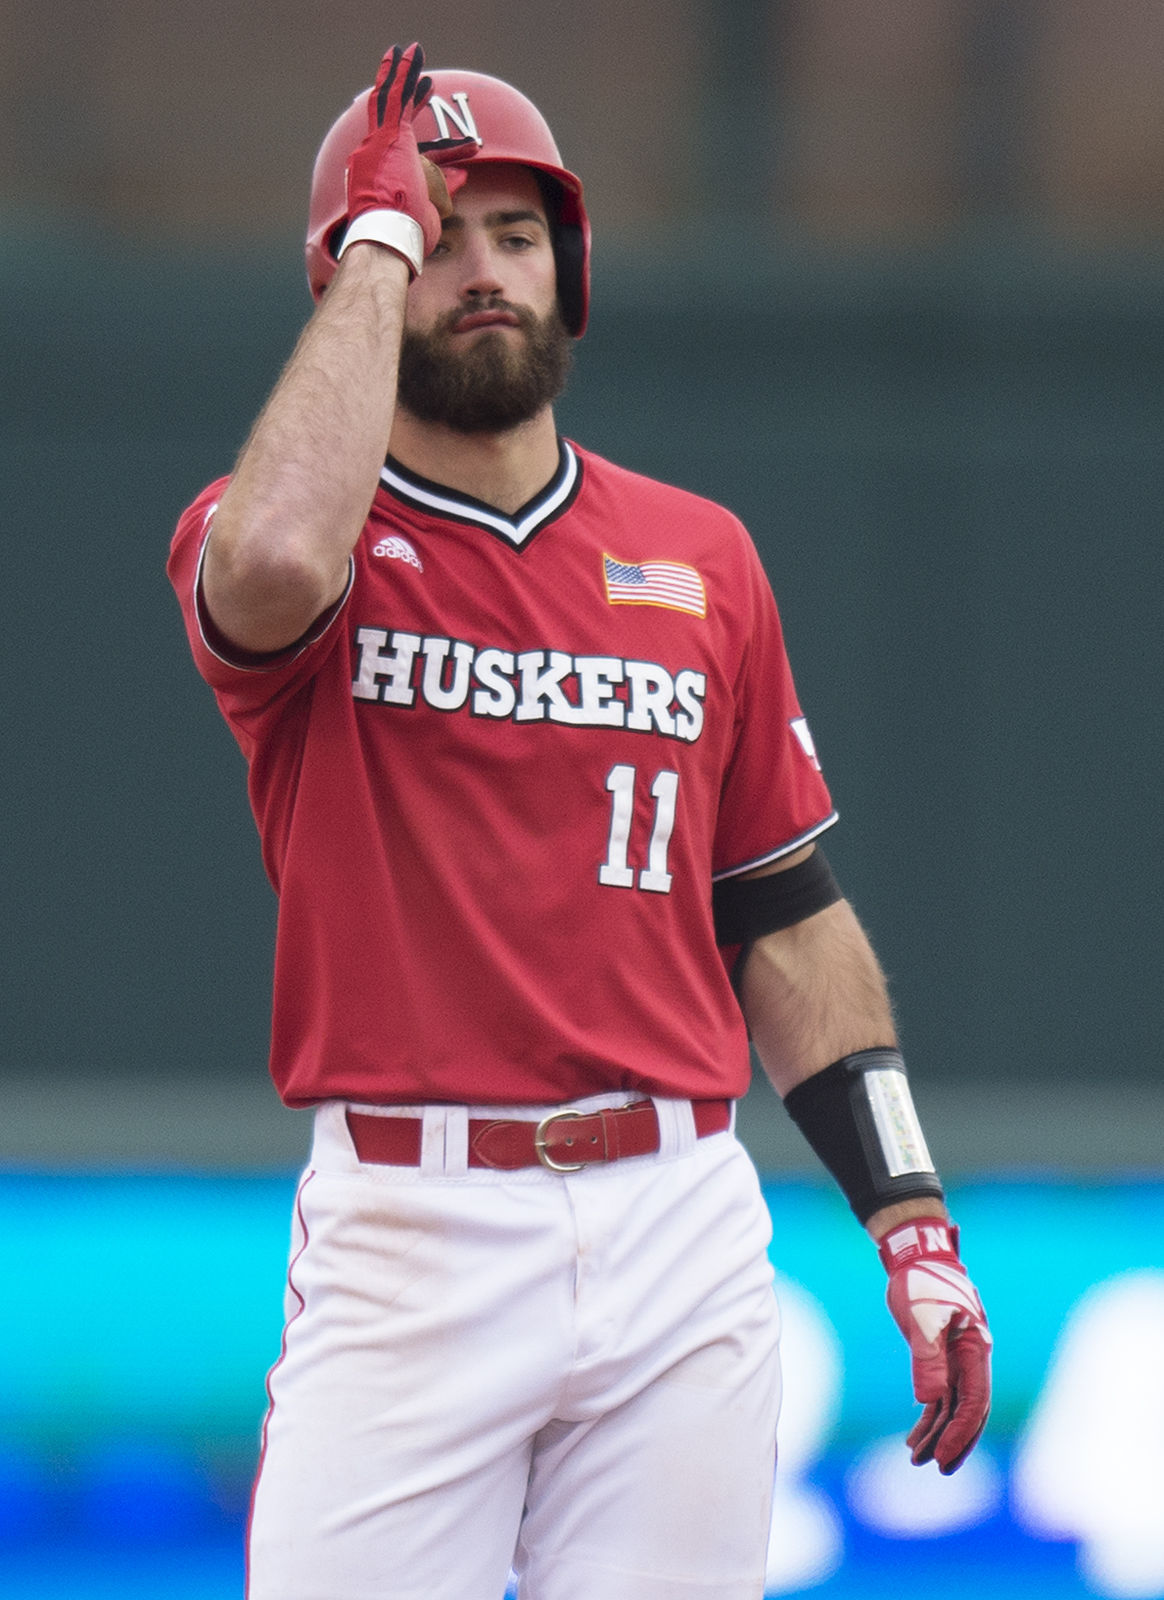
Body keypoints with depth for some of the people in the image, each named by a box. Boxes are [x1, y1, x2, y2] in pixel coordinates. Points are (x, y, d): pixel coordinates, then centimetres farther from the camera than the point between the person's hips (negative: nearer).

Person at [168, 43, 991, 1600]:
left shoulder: (701, 557, 15)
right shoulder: (255, 536, 2)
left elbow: (788, 917, 17)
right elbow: (278, 565, -26)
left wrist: (910, 1219, 8)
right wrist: (381, 243, -14)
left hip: (686, 1237, 3)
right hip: (408, 1237, -3)